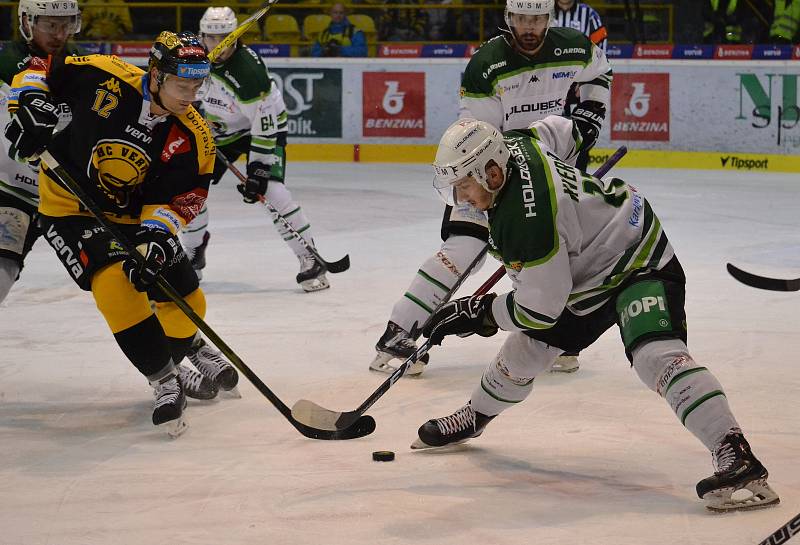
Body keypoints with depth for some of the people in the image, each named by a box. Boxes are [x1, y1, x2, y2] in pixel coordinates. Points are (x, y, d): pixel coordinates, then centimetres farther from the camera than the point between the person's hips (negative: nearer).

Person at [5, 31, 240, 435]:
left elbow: (176, 200, -16)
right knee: (116, 281, -26)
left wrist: (154, 235, -33)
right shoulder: (103, 77, -24)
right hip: (70, 206, -4)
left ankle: (174, 360, 30)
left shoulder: (193, 138, -17)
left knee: (187, 302, 0)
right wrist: (31, 108, -28)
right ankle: (164, 381, -15)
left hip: (133, 215, 4)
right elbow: (40, 70, -11)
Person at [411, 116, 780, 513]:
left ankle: (735, 456, -44)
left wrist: (477, 311, -17)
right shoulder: (515, 143, -11)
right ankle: (474, 418, 42)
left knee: (656, 354, -32)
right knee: (526, 348, 17)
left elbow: (541, 307, -28)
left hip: (639, 262, -11)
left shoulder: (526, 220, -36)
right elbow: (560, 130, 13)